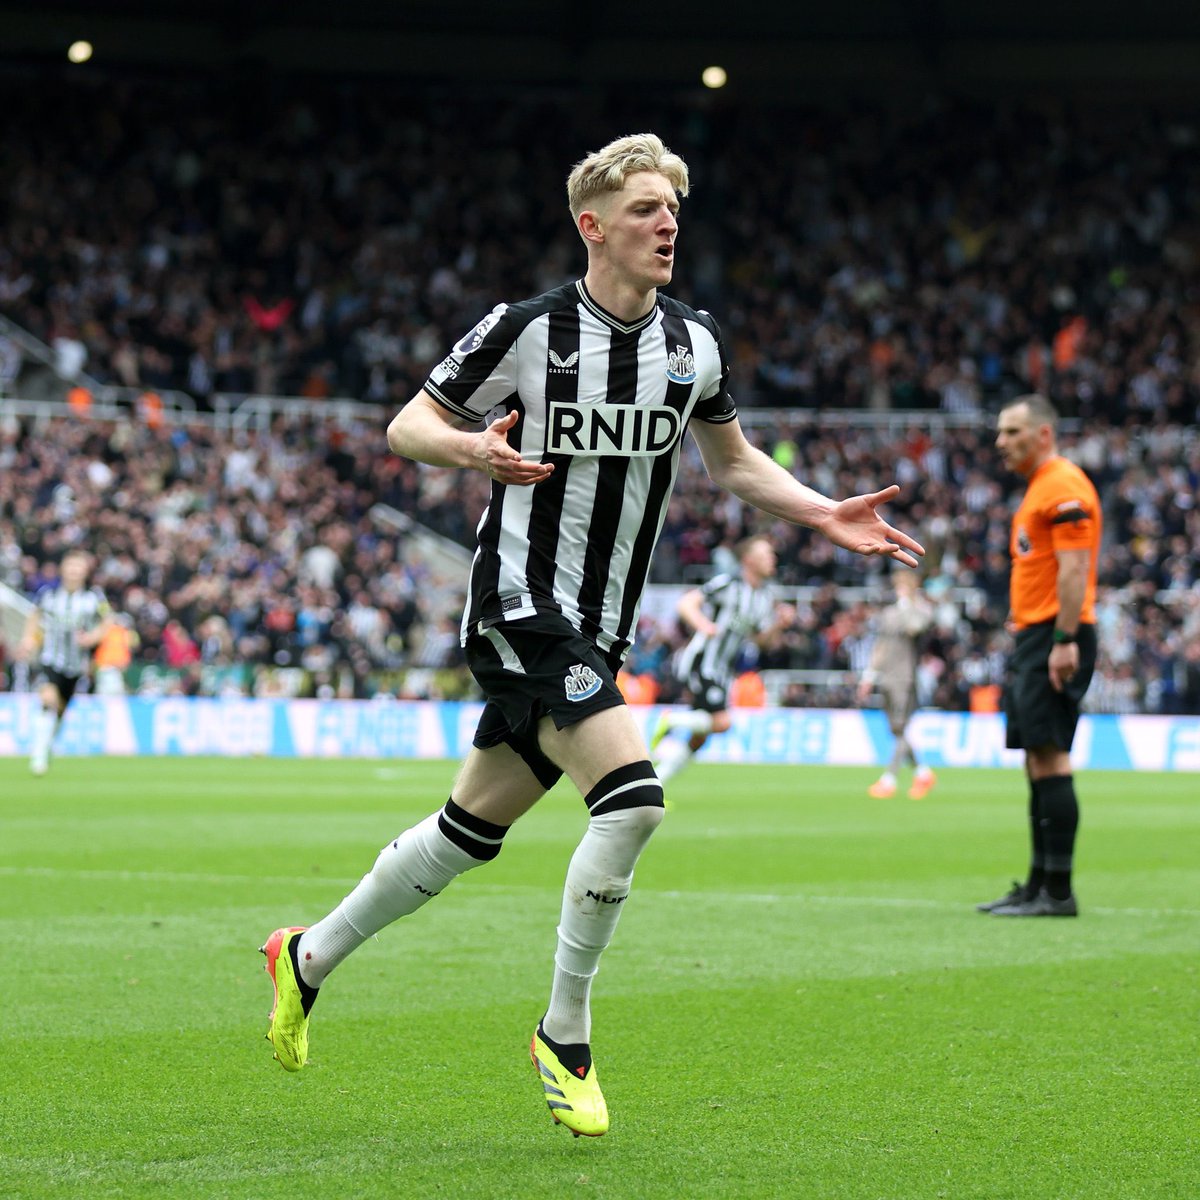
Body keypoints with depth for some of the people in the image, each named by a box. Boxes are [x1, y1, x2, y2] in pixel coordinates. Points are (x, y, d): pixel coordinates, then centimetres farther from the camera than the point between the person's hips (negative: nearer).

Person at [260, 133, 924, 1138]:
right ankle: (565, 1037, -7)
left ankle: (308, 959, 34)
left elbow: (733, 460, 20)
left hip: (598, 630, 7)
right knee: (632, 799, -22)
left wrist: (827, 516, 5)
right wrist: (474, 447, -25)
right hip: (520, 610, -7)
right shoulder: (527, 331, -12)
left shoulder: (696, 342, 4)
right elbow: (407, 426, -3)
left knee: (474, 830, 13)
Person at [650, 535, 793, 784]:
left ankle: (655, 782, 12)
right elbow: (685, 604, -17)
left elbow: (758, 637, 19)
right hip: (698, 660, -8)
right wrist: (702, 623, -36)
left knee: (699, 738, 5)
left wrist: (779, 623, -1)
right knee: (721, 721, -22)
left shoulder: (766, 595, 10)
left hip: (721, 670, 8)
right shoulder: (727, 583, -12)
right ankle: (670, 721, -1)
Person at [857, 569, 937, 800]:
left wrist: (906, 602, -12)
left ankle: (888, 779, -9)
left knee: (900, 729, -9)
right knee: (896, 731, 8)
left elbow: (913, 626, -23)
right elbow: (878, 645, 22)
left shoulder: (922, 609, 0)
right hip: (886, 677, 7)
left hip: (905, 678, -7)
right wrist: (869, 676, 19)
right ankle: (922, 772, 21)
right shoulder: (888, 612, 18)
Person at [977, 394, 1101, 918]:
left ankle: (1058, 891, -13)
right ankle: (1039, 885, 14)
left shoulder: (1064, 486, -11)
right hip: (1032, 636, 11)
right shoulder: (1038, 488, 21)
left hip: (1055, 638, -11)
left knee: (1049, 756, -13)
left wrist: (1064, 640, -24)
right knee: (1037, 760, 10)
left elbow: (1074, 568, -19)